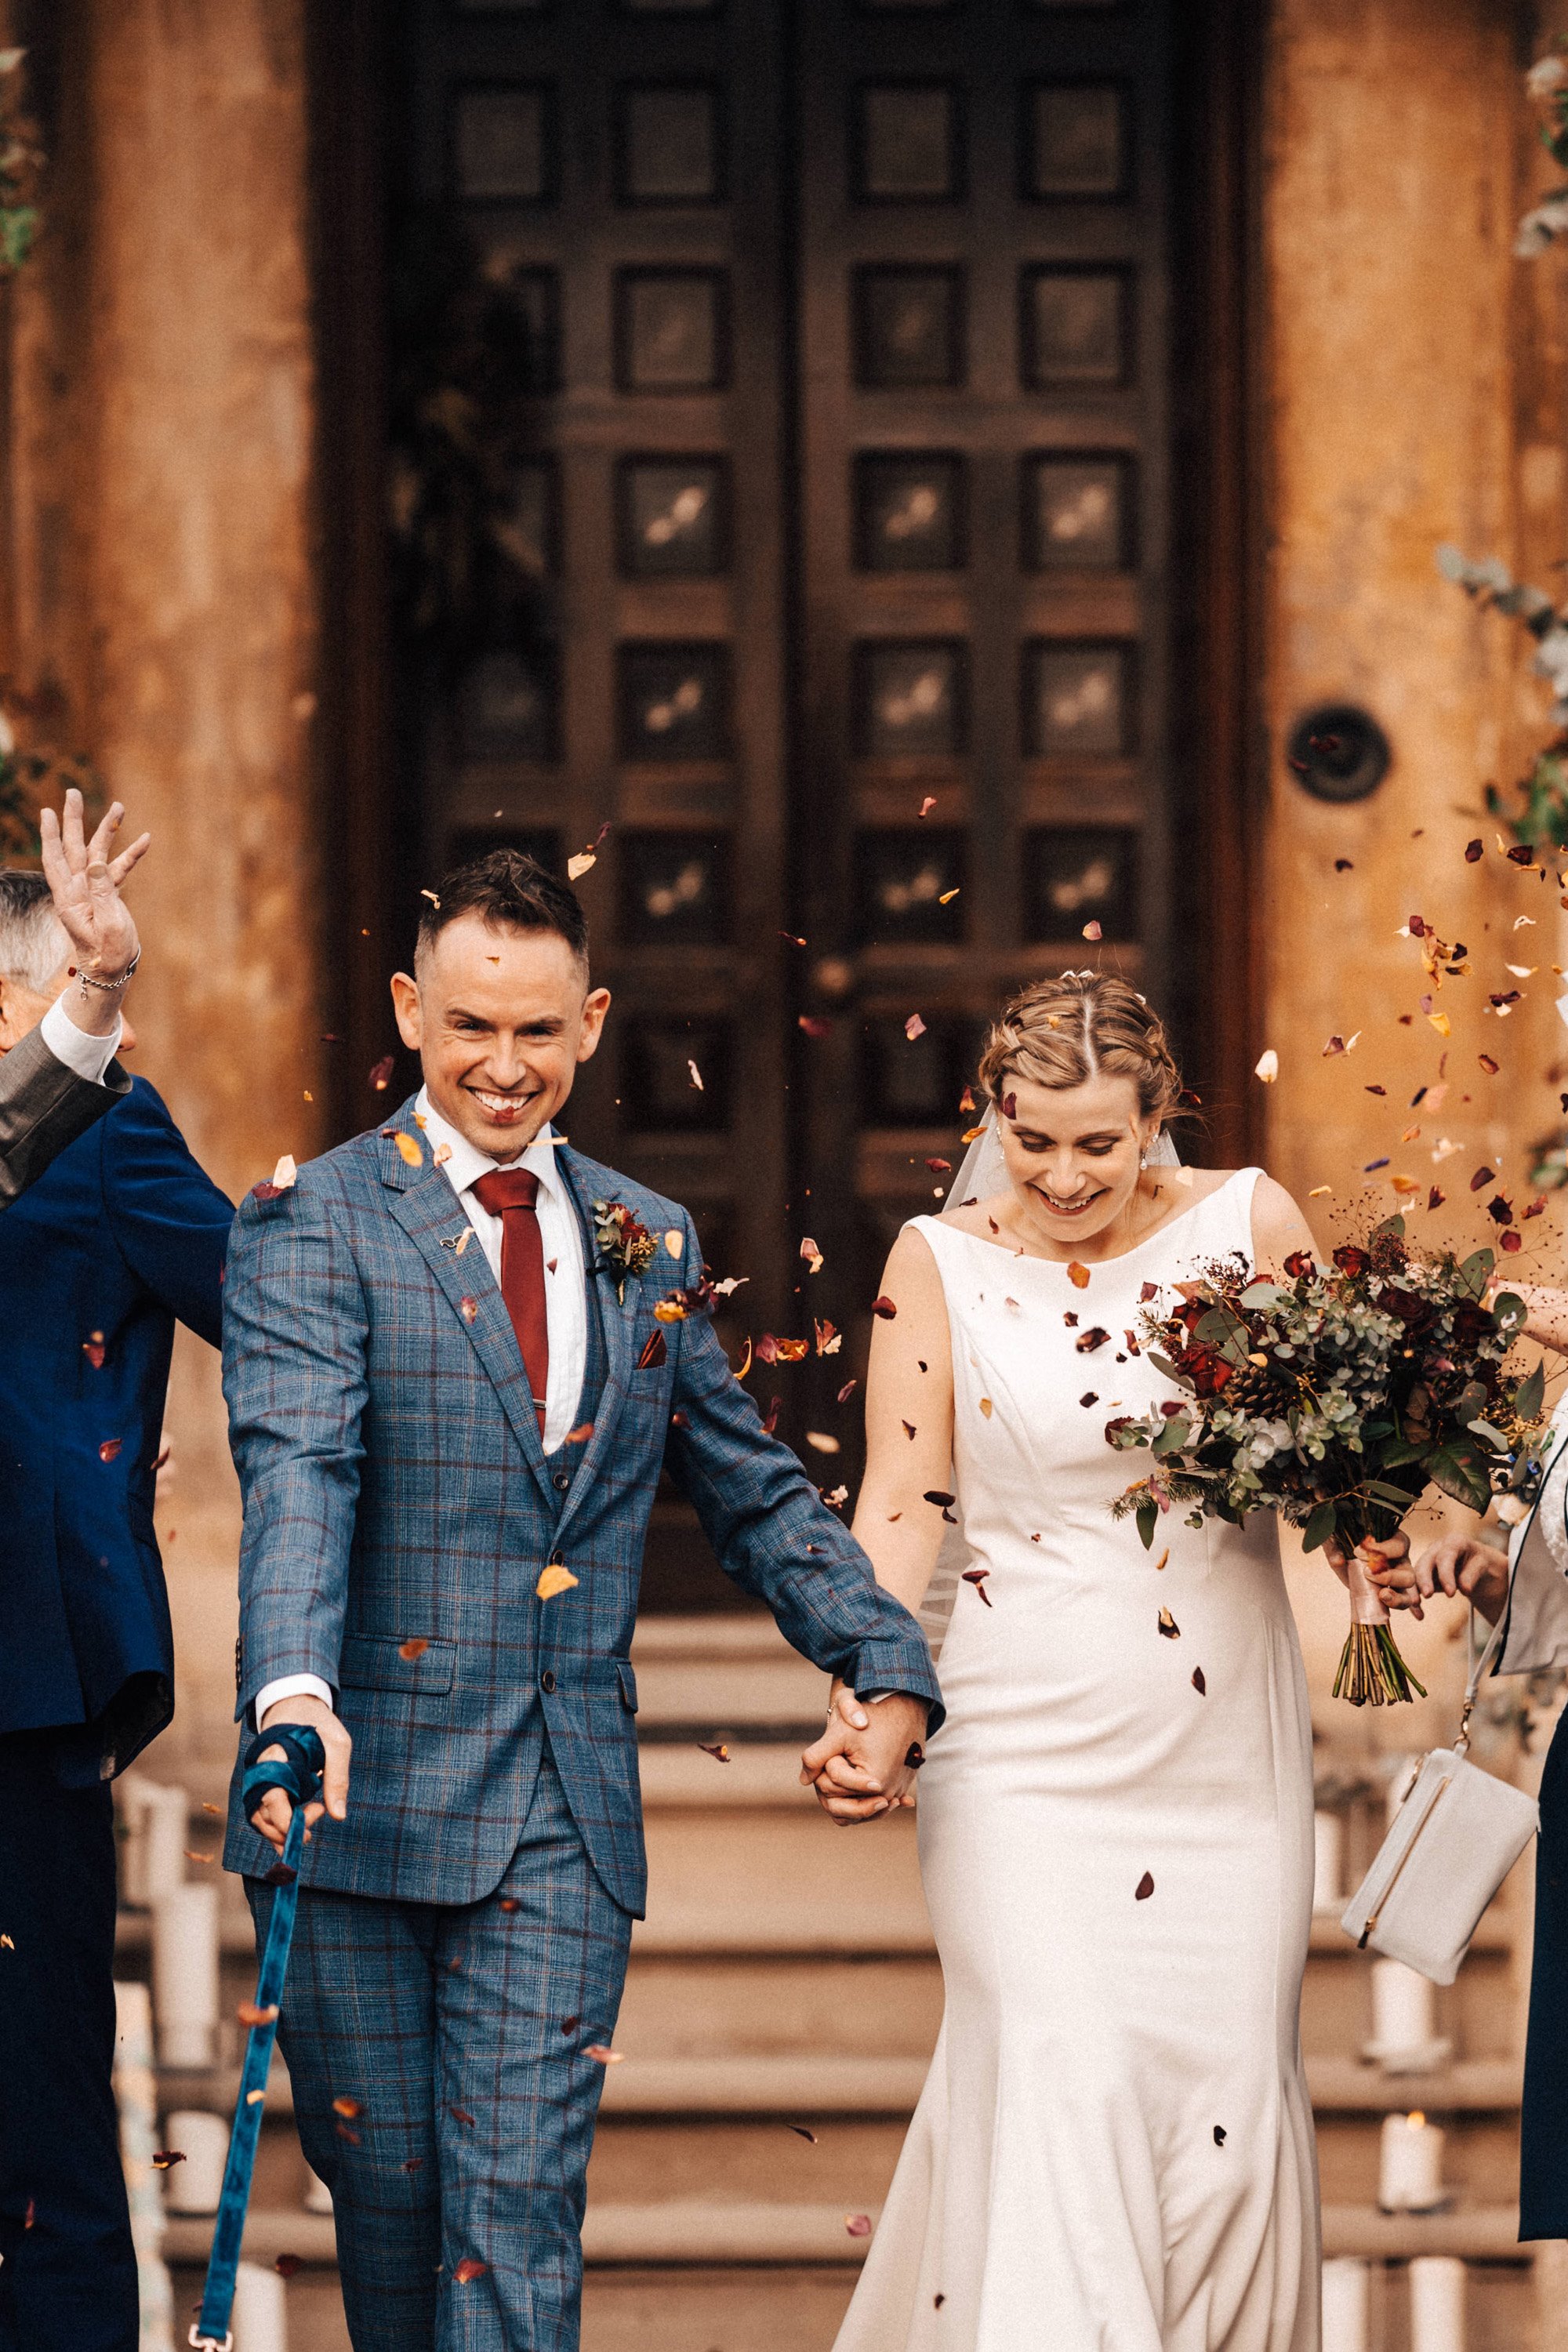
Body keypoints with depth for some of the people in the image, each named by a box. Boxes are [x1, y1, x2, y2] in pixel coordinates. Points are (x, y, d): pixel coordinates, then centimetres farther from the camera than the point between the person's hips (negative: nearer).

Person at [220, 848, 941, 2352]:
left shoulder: (648, 1245, 14)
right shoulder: (313, 1227, -2)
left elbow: (755, 1495, 20)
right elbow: (297, 1471, -18)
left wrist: (892, 1672, 7)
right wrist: (294, 1690, -34)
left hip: (561, 1826, 3)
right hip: (363, 1796, -3)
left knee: (520, 2206, -5)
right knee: (386, 2190, 6)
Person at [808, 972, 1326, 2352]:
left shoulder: (1248, 1224, 3)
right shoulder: (941, 1263, 0)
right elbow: (900, 1508, -1)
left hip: (1221, 1752, 2)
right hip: (1025, 1755, -2)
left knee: (1230, 2093, 2)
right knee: (1057, 2077, -17)